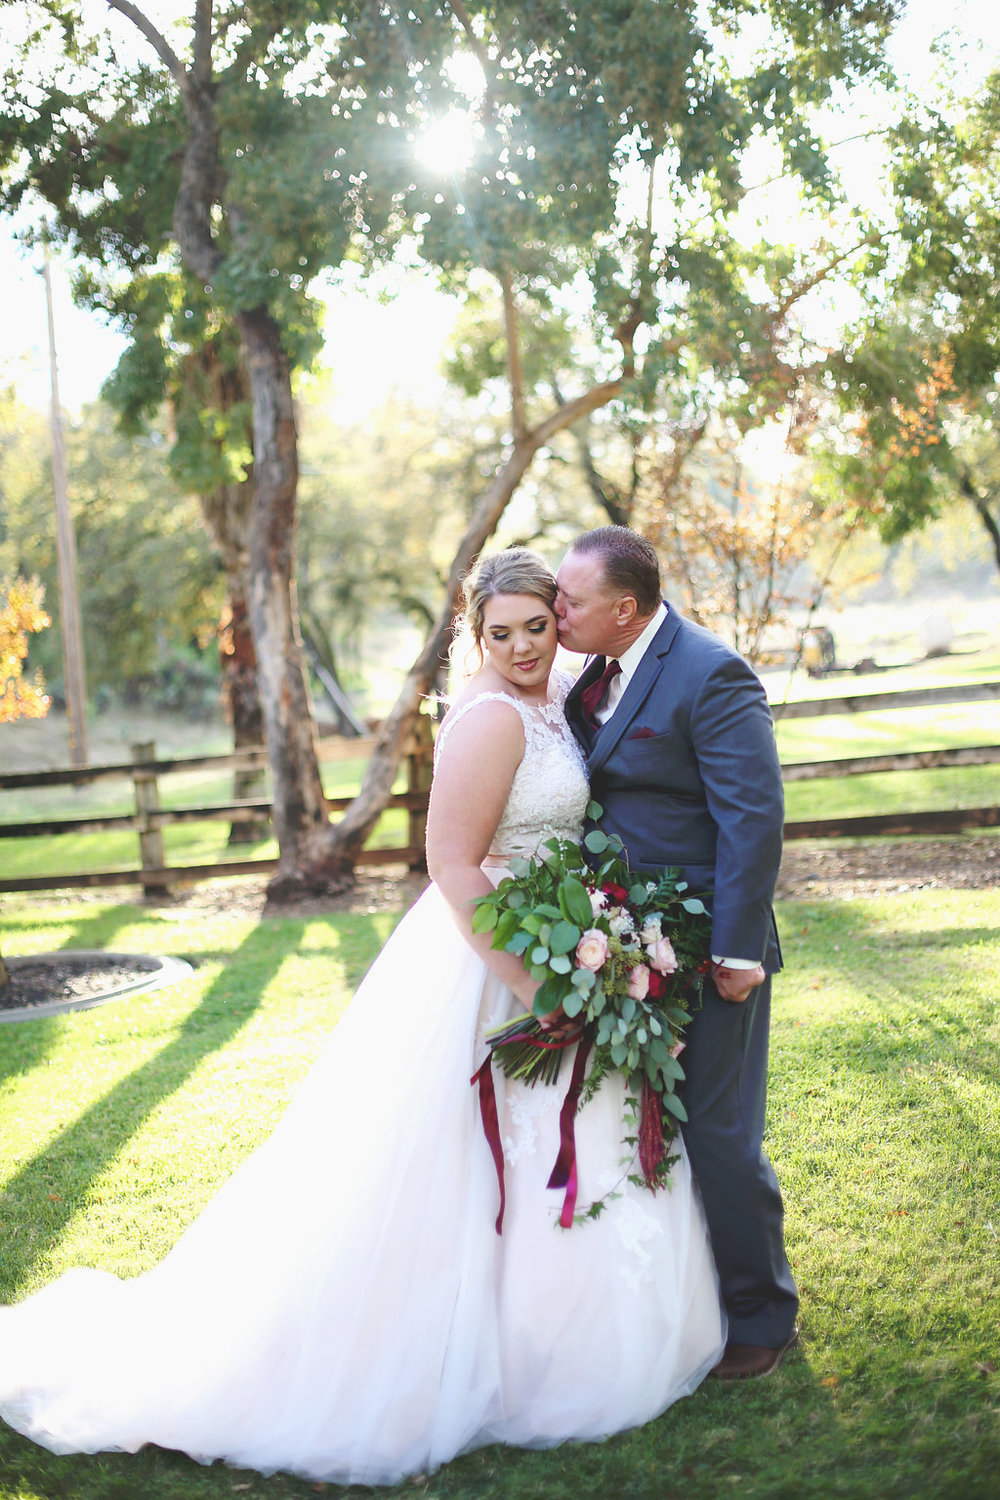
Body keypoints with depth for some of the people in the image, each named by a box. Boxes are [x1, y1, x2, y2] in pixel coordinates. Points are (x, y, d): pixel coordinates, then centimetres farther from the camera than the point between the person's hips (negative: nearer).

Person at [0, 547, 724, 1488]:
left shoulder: (551, 700, 9)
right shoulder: (491, 718, -20)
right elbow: (454, 864, -24)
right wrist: (530, 986, -25)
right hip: (484, 966, -10)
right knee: (476, 1166, 2)